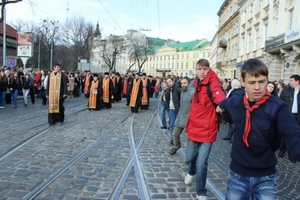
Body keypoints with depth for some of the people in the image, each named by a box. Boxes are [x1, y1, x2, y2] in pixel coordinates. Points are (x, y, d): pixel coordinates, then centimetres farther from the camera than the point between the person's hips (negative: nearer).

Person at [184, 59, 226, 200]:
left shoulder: (212, 83, -13)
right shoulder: (197, 84, 7)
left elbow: (219, 96, -34)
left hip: (207, 130, -5)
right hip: (194, 128, 6)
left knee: (202, 163, -5)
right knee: (190, 157, 19)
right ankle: (191, 173, 53)